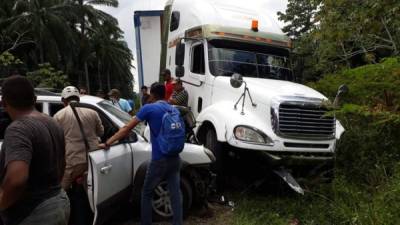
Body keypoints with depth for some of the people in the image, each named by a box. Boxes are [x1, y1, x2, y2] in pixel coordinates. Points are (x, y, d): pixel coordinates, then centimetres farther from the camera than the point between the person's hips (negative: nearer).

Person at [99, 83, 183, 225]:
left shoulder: (149, 108, -7)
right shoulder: (173, 110, 10)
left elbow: (127, 128, -8)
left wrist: (107, 143, -3)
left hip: (159, 160, -5)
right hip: (175, 158, 5)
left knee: (147, 193, 12)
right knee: (175, 193, 8)